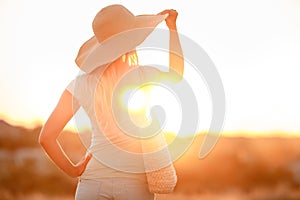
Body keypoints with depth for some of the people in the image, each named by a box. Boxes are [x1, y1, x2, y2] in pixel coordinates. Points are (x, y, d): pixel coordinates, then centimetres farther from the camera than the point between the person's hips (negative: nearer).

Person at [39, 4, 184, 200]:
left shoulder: (81, 84, 1)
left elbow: (46, 137, 0)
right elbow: (177, 73, 20)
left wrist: (73, 170, 10)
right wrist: (172, 25, 27)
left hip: (93, 180, 2)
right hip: (136, 181, -2)